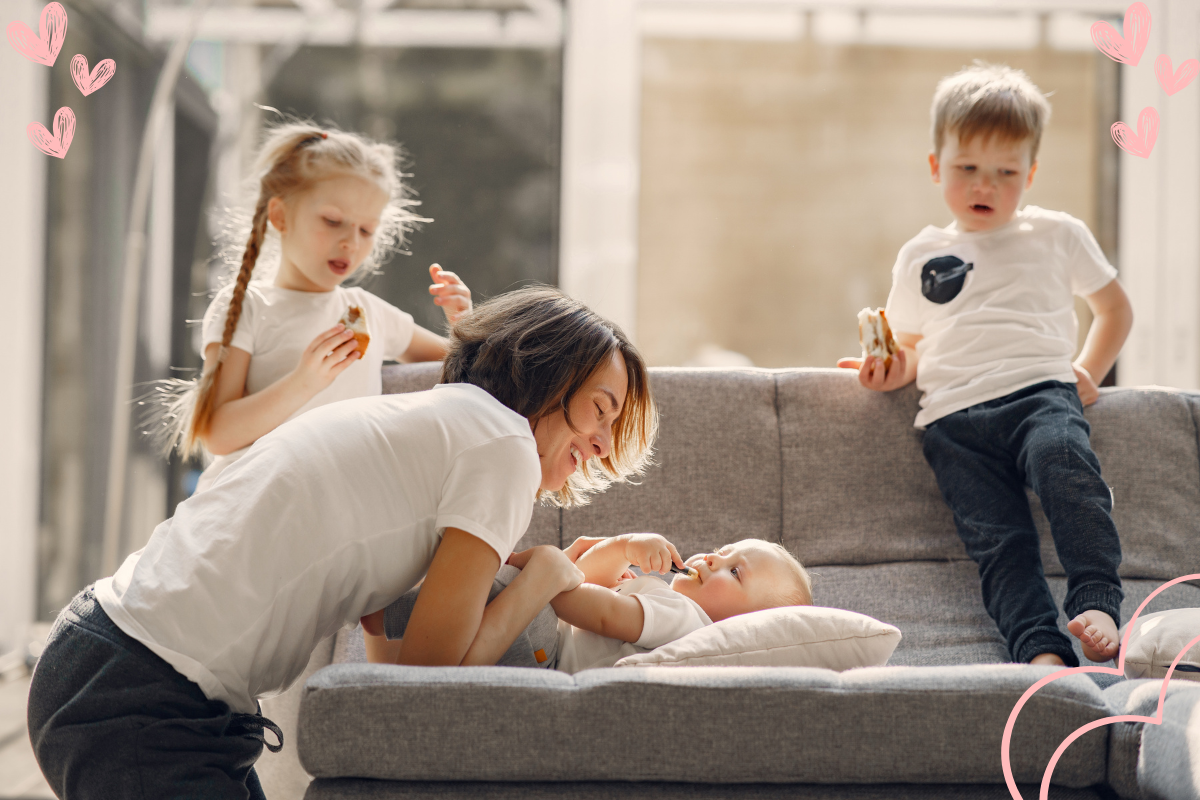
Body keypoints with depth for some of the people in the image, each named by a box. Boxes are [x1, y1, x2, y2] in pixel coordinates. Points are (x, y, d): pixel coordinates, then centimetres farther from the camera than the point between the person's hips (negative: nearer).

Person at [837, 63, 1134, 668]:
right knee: (998, 541, -20)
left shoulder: (1057, 236, 21)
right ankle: (1042, 652, -34)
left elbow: (1114, 308, 30)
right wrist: (893, 370, 9)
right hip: (954, 417, 2)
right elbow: (910, 344, 34)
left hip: (1039, 390, -2)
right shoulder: (921, 257, 26)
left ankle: (1097, 603, -41)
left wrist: (1087, 371, 13)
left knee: (1063, 462, -37)